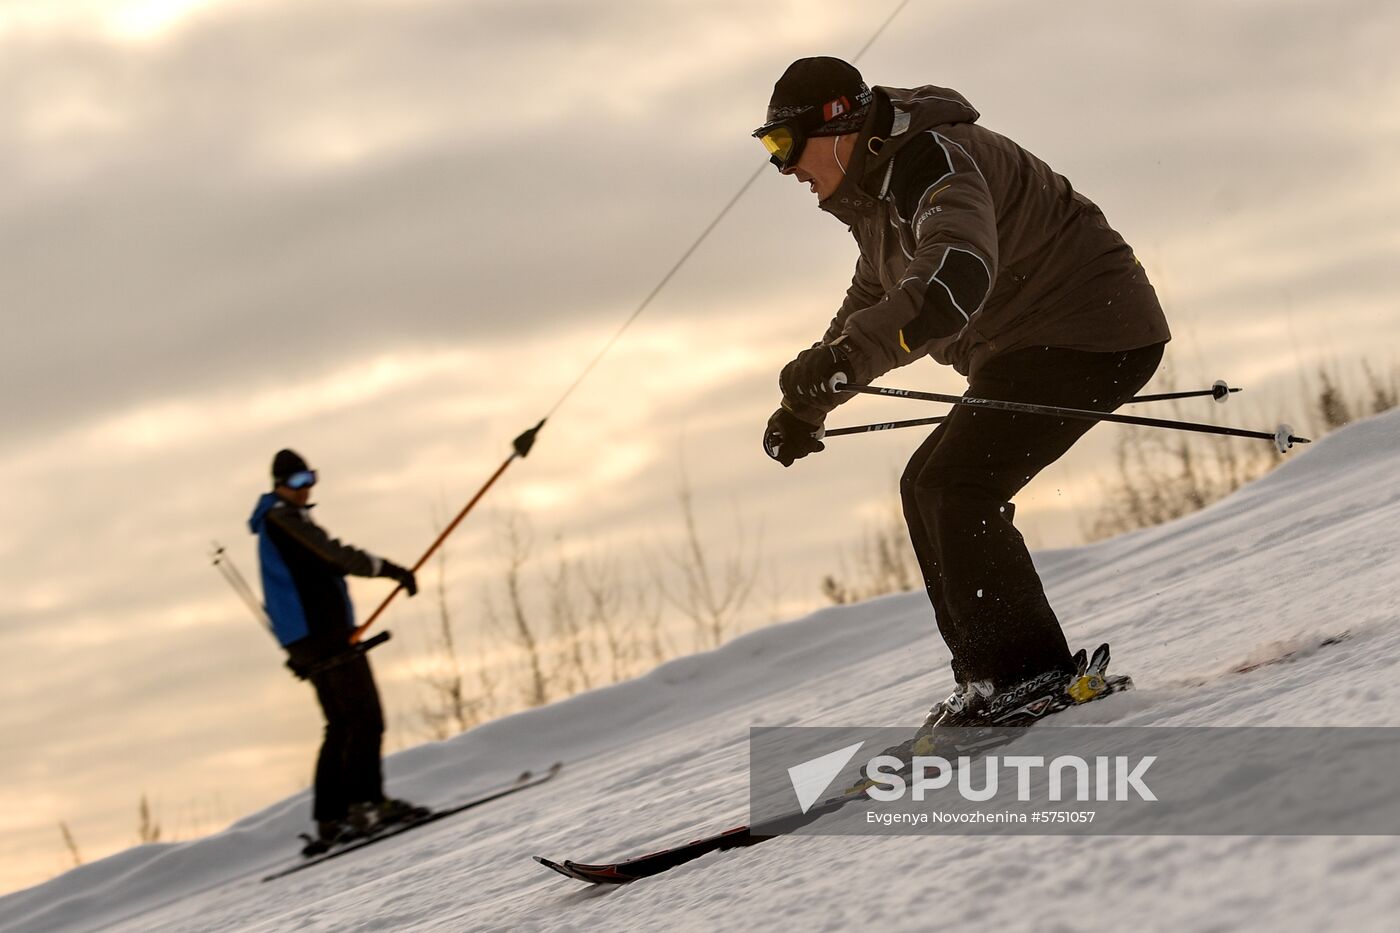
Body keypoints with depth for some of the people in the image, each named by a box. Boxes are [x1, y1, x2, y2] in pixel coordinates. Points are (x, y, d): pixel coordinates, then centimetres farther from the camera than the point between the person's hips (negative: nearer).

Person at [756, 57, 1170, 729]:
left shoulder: (929, 163, -23)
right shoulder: (877, 186, 12)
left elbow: (957, 277, -42)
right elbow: (871, 305, 27)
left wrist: (845, 356, -53)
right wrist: (807, 405, 16)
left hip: (1092, 333, -11)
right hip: (1023, 350, 11)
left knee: (954, 487, -19)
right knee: (926, 489, 10)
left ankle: (1029, 673, -17)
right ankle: (988, 679, 12)